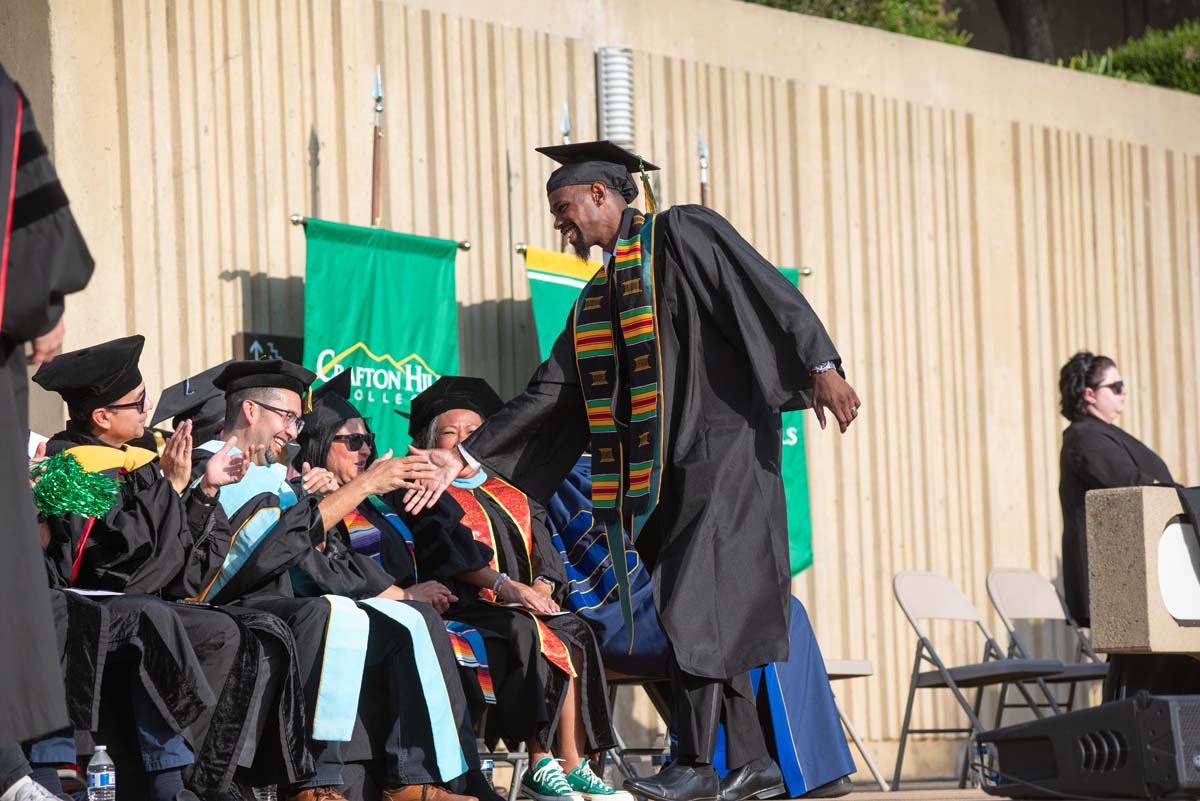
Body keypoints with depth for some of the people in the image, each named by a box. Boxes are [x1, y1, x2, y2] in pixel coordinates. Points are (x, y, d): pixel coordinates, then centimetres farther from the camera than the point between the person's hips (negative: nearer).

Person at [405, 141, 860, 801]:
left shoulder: (683, 233, -1)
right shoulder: (598, 297, 21)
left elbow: (768, 293, -11)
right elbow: (549, 391, 20)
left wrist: (820, 366, -24)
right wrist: (465, 456, 14)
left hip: (720, 449, -8)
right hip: (665, 468, 8)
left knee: (695, 603, -12)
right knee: (709, 611, 6)